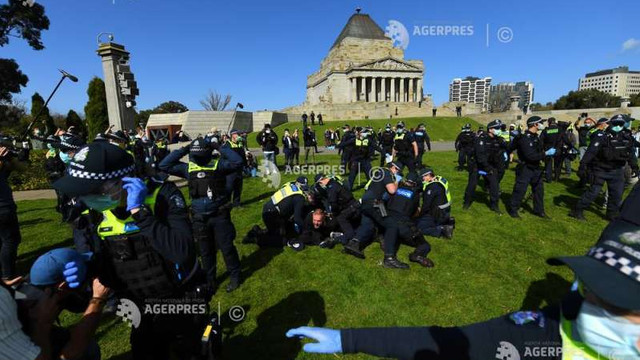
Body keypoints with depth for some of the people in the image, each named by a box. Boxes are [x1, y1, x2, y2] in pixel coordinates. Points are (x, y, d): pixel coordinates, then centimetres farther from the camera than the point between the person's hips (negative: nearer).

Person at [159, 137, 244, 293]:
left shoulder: (218, 164, -8)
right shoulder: (188, 168, 3)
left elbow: (238, 162, -22)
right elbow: (164, 165, 1)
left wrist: (222, 148, -15)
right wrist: (183, 150, -3)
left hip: (220, 215, -4)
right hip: (199, 218, 4)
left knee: (226, 248, 8)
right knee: (206, 251, 18)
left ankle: (234, 276, 28)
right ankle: (210, 279, 36)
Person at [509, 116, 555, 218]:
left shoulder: (535, 136, 8)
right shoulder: (524, 138, -22)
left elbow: (539, 151, 17)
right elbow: (530, 156, -28)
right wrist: (546, 153, -25)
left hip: (535, 168, 9)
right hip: (525, 168, -9)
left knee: (539, 189, 15)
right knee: (520, 190, -1)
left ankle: (539, 210, 28)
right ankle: (513, 210, 14)